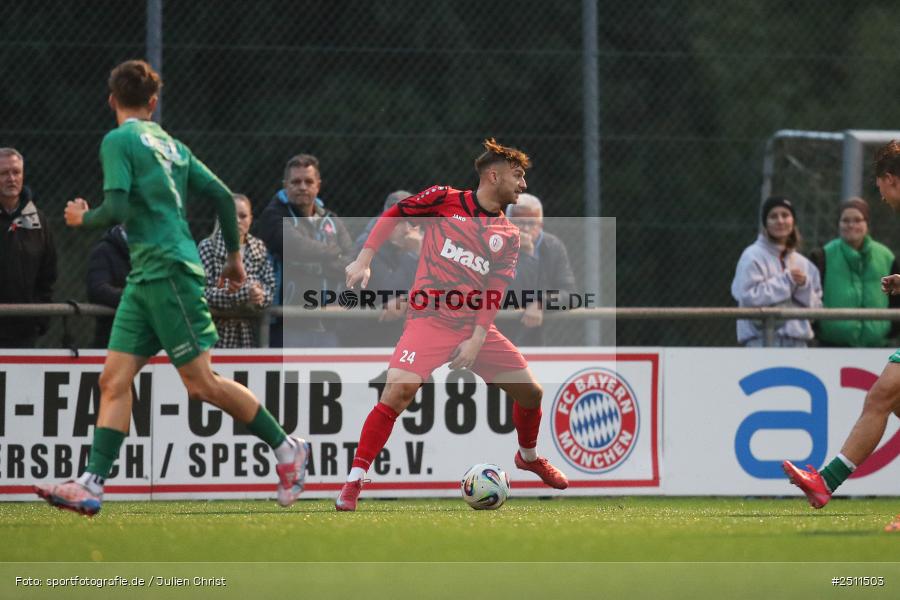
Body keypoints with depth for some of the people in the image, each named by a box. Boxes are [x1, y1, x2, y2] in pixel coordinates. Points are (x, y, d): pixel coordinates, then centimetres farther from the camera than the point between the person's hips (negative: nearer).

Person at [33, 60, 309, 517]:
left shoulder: (119, 141, -7)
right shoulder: (171, 145, 16)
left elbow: (117, 209, -17)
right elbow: (222, 195, 16)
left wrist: (83, 218, 4)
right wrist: (234, 255, 27)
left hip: (169, 270, -9)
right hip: (145, 277, 9)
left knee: (201, 384, -5)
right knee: (114, 379, 0)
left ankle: (285, 448, 5)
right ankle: (91, 485, -8)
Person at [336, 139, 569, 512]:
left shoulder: (508, 235, 11)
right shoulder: (445, 200, 1)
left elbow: (494, 292, 3)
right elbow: (392, 215, 8)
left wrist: (477, 340, -10)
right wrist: (364, 260, -2)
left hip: (475, 326, 5)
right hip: (430, 320, -5)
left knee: (531, 393, 6)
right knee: (398, 390, -26)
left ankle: (528, 456, 39)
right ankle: (354, 482, -19)